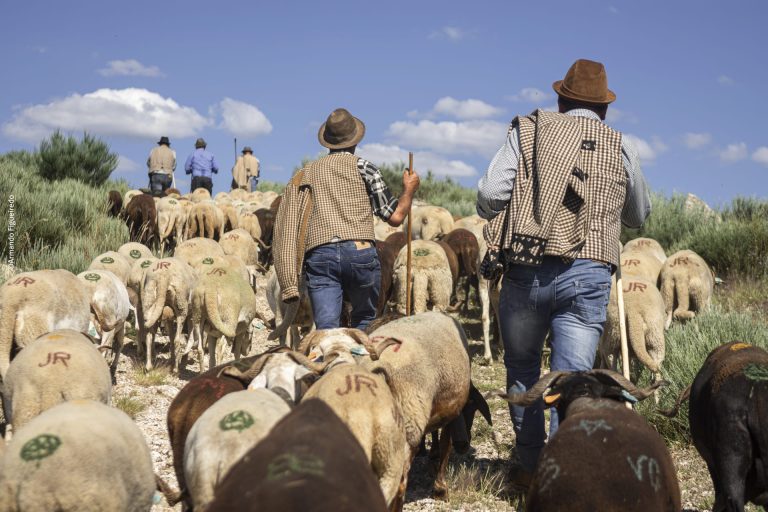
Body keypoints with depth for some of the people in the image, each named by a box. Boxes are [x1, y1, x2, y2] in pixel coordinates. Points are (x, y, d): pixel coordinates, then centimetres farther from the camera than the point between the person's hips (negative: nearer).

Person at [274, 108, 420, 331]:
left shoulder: (304, 174, 20)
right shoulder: (363, 168, 9)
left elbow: (286, 225, 15)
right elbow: (395, 217, 6)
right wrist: (409, 190, 24)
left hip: (319, 256, 2)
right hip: (360, 252, -2)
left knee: (326, 327, -6)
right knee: (364, 320, 20)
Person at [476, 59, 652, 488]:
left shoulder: (527, 130, 9)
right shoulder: (621, 148, 13)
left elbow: (489, 194, -3)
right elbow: (639, 216, 26)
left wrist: (501, 219, 19)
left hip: (526, 271, 1)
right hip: (588, 276, 0)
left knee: (522, 369, 19)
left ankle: (530, 465, 28)